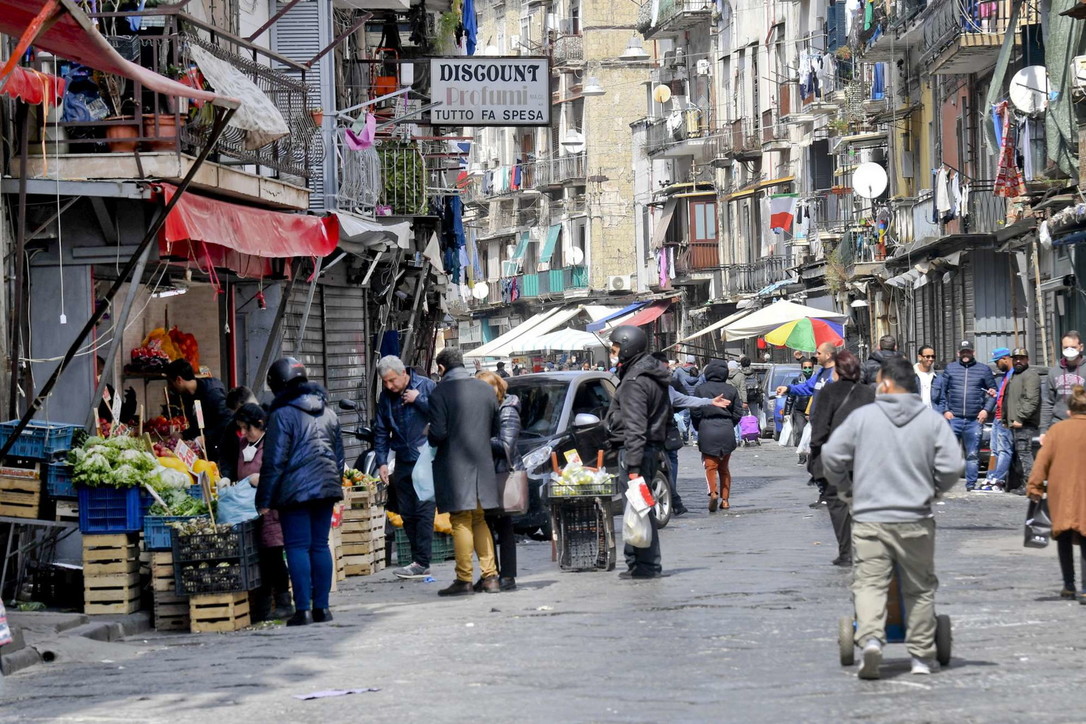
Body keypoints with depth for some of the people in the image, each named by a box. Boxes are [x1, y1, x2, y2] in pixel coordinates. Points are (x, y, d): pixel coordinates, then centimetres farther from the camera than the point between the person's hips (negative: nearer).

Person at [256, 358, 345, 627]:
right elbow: (339, 455, 19)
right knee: (320, 544, 10)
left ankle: (303, 609, -8)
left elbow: (274, 461, -10)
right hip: (327, 486, 6)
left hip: (295, 490, -6)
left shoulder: (282, 415, -8)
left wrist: (264, 500, -6)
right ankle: (321, 606, 10)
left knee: (298, 547, -4)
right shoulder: (328, 412, 13)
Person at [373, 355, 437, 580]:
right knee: (407, 514, 6)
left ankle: (421, 563, -11)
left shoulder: (426, 386, -5)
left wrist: (419, 400, -15)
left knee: (423, 511, -11)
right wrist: (381, 461, 6)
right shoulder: (386, 397, 10)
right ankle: (418, 562, 12)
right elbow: (381, 432, 14)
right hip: (403, 462, 6)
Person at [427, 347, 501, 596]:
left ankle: (464, 579, -1)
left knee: (461, 522, -2)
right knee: (479, 520, 14)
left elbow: (438, 433, -17)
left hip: (454, 466, -5)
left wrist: (430, 439, 5)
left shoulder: (440, 393, -12)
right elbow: (496, 429, 12)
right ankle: (490, 576, 12)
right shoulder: (486, 389, 7)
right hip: (482, 463, 5)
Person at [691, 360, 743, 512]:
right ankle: (725, 499, 14)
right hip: (726, 431, 3)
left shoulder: (700, 389, -4)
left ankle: (713, 492, -25)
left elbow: (695, 413, -2)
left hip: (707, 431, -3)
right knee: (724, 467, 14)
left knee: (710, 466, -1)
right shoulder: (731, 390, 3)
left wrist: (699, 428, 14)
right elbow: (737, 413, 5)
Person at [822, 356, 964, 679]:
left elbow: (832, 455, -1)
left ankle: (871, 638, -26)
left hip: (869, 517, -1)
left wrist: (845, 487, 18)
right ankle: (922, 656, 18)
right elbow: (952, 467, -3)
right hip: (915, 519, 2)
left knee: (869, 583, -1)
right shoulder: (932, 421, 2)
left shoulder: (862, 416, -1)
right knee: (919, 588, 13)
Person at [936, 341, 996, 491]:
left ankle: (971, 483, 9)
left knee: (972, 455, 4)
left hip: (974, 420, 0)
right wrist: (945, 410, -2)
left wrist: (986, 410, -2)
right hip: (953, 417, 0)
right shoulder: (950, 369, 11)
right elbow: (942, 391, 9)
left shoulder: (984, 370, 10)